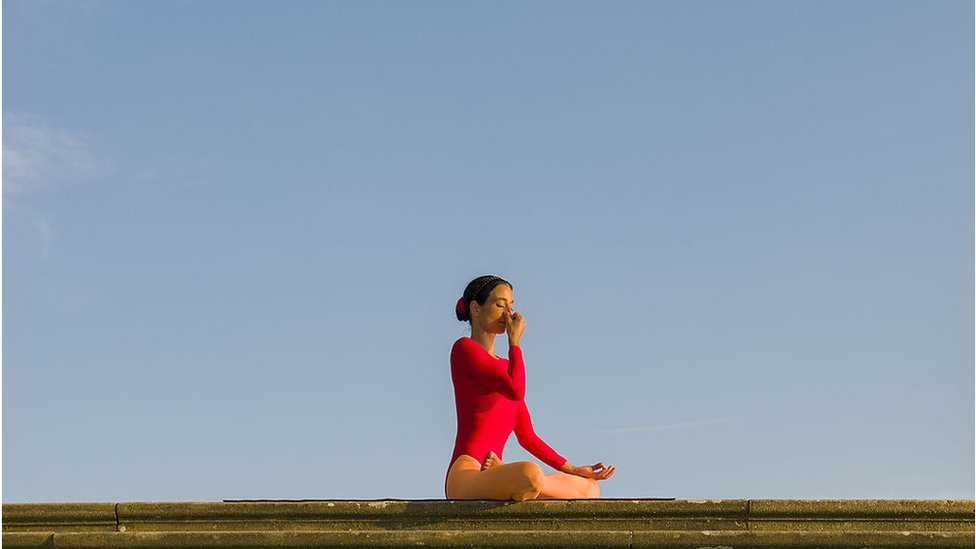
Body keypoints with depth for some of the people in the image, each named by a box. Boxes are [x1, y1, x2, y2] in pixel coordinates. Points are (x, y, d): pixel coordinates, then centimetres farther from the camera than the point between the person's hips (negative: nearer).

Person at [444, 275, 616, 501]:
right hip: (465, 477, -8)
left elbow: (527, 437, 24)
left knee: (589, 488, 7)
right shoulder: (464, 348, -1)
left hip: (491, 483, 8)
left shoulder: (505, 367, 25)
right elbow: (516, 390, -15)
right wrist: (515, 342, 0)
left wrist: (573, 470, 16)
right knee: (531, 474, -38)